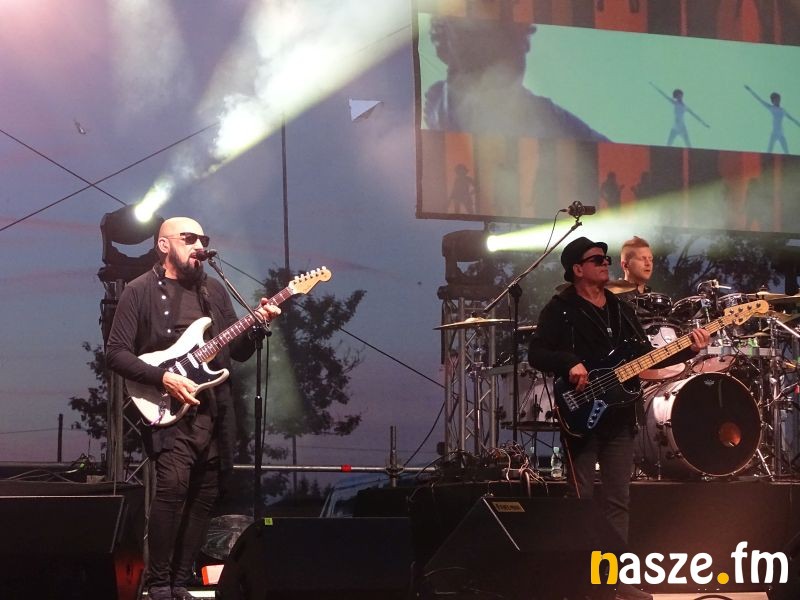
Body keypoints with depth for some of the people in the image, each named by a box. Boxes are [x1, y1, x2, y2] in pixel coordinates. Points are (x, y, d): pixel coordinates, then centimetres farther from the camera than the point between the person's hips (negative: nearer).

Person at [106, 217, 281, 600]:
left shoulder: (214, 291, 15)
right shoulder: (140, 292, 0)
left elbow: (239, 352, 16)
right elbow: (116, 353, -6)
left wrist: (258, 325, -4)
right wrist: (163, 377, -17)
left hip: (214, 408, 6)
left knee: (204, 496, 5)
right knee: (174, 484, -22)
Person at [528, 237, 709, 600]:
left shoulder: (620, 309, 15)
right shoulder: (560, 309, -4)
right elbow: (536, 354, -11)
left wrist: (688, 350, 1)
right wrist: (569, 365, -28)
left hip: (619, 417, 6)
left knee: (618, 501, 7)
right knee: (581, 500, -4)